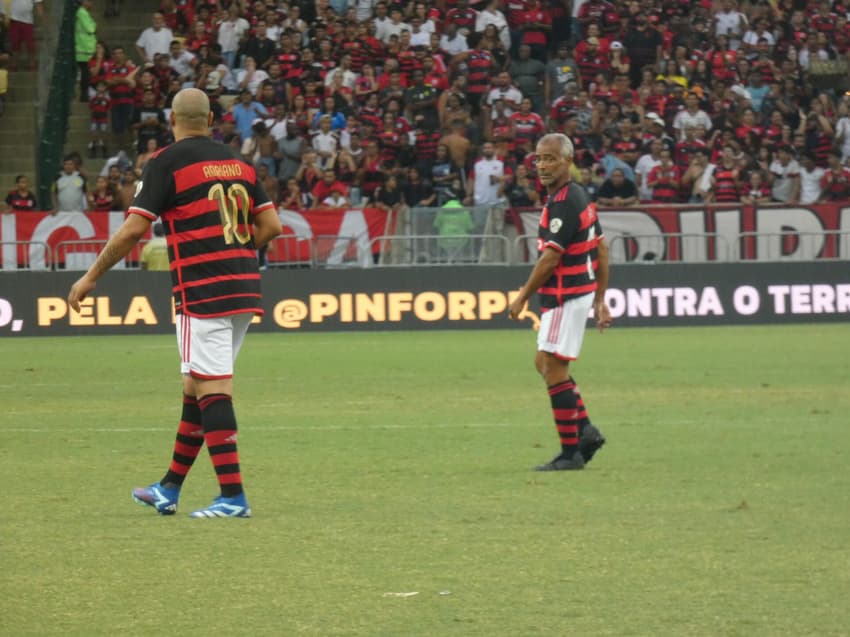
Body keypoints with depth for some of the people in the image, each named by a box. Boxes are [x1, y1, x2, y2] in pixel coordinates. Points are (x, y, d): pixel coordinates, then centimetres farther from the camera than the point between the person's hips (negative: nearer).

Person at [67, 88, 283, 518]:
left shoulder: (166, 163, -5)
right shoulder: (237, 162, 13)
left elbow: (134, 229, -10)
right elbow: (270, 225, 10)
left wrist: (90, 278, -1)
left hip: (201, 292, -7)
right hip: (244, 289, 7)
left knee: (211, 390, -7)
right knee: (196, 388, 15)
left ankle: (233, 497, -13)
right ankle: (169, 490, 22)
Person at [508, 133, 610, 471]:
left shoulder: (564, 203, -19)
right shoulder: (579, 196, 13)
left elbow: (550, 258, -21)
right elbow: (602, 250, 17)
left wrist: (522, 297, -13)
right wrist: (600, 300, 20)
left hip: (566, 297, -10)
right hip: (582, 291, 10)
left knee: (553, 367, -7)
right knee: (545, 362, 17)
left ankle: (570, 453, -4)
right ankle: (585, 430, 16)